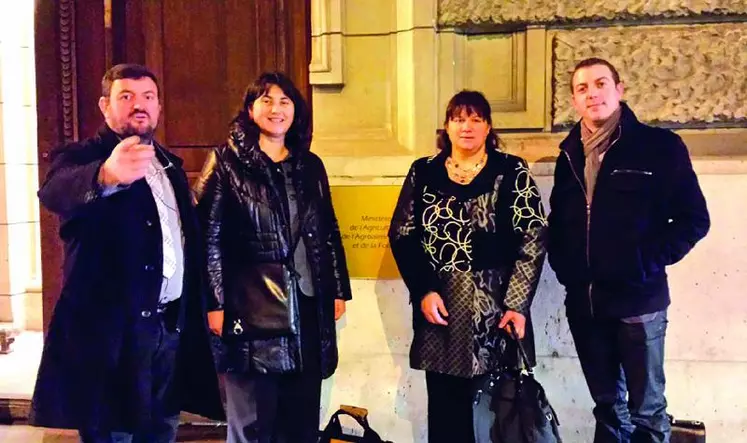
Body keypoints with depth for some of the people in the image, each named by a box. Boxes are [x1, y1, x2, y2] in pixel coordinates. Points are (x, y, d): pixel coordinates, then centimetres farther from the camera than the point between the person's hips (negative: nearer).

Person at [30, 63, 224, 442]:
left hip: (172, 324, 6)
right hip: (113, 329, -6)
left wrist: (194, 315, 9)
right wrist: (106, 175, -52)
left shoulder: (169, 164, 16)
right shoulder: (80, 156, -6)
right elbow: (54, 191, -30)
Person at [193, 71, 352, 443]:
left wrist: (338, 290, 12)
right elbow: (208, 235, -7)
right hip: (251, 306, -4)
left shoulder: (310, 166, 12)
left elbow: (329, 232, 16)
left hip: (306, 307, 5)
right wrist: (213, 302, -12)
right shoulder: (227, 161, -3)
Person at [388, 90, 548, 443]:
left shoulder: (512, 172, 3)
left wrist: (518, 303, -10)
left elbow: (533, 238, -3)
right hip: (440, 305, 2)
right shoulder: (423, 172, 9)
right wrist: (423, 291, -4)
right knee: (445, 407, 8)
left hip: (497, 306, -1)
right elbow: (401, 235, 7)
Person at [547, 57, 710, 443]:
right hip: (583, 301, 4)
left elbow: (694, 219, -6)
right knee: (607, 405, 17)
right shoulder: (570, 153, 9)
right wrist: (562, 265, 3)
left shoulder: (660, 146, -5)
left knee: (646, 408, 7)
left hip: (638, 297, -4)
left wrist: (650, 262, -11)